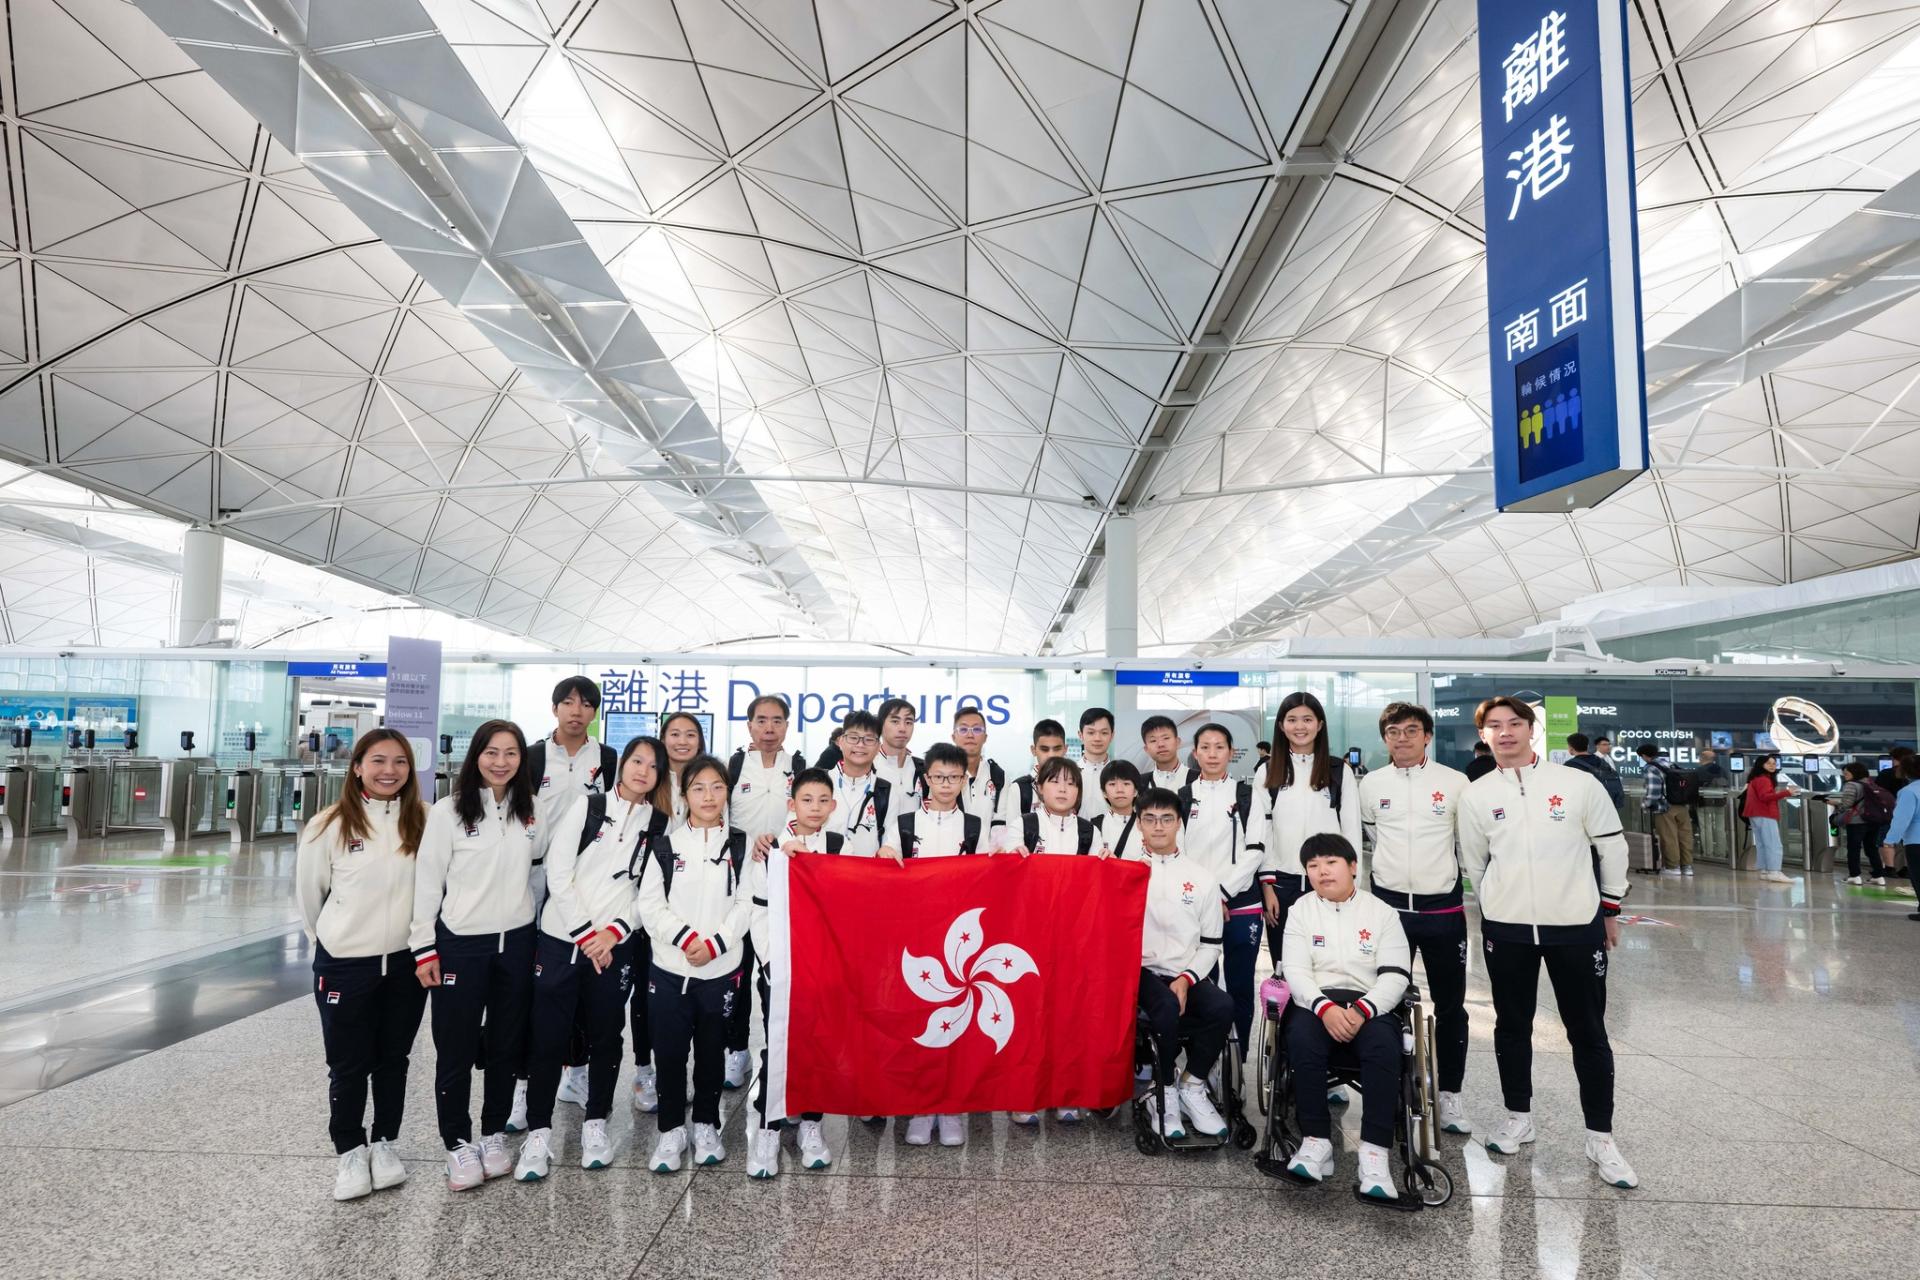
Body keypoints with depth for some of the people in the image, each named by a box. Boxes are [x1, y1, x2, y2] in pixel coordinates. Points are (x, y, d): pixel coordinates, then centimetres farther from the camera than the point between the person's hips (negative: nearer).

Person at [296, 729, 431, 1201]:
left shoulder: (424, 821, -6)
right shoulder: (330, 825, -9)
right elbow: (309, 893, 4)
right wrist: (333, 941, 13)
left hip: (407, 962, 2)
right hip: (345, 964, -2)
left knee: (393, 1060, 15)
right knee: (348, 1065, 9)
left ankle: (385, 1144, 33)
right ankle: (350, 1151, 28)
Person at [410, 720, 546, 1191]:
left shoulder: (530, 812, 4)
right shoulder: (448, 811, -8)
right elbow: (427, 880, -7)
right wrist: (424, 946, -8)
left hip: (516, 941, 4)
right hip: (460, 944, -3)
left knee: (506, 1045, 12)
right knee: (456, 1049, 4)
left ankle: (494, 1134, 27)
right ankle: (458, 1144, 19)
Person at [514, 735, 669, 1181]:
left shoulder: (659, 825, 4)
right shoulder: (587, 808, 0)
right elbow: (558, 874, -5)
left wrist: (613, 932, -10)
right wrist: (586, 934, -9)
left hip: (615, 945, 1)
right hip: (561, 938, -1)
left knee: (605, 1036, 9)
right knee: (548, 1037, 1)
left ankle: (596, 1123, 24)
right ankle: (538, 1132, 13)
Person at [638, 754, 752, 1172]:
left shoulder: (740, 845, 1)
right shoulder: (666, 847, 2)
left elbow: (745, 905, -3)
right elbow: (651, 906, -3)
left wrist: (715, 943, -14)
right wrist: (685, 937, -14)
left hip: (721, 969, 0)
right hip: (670, 969, 0)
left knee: (711, 1051, 11)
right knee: (669, 1052, 5)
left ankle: (706, 1126, 27)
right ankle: (671, 1130, 21)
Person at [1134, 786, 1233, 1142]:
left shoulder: (1202, 877, 10)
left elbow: (1211, 943, 9)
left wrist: (1186, 979, -7)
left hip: (1187, 975, 2)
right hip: (1142, 970, -2)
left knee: (1222, 1006, -28)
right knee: (1166, 1007, -34)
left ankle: (1191, 1086, -4)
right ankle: (1164, 1093, -8)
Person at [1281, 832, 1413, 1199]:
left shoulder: (1381, 912, 10)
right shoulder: (1301, 910, 12)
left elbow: (1395, 975, 0)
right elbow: (1295, 971, 1)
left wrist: (1361, 1011, -17)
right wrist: (1325, 1008, -18)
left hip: (1370, 1006, 0)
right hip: (1316, 1003, 0)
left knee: (1383, 1045, -33)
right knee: (1302, 1038, -33)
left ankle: (1374, 1152, -32)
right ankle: (1316, 1141, -25)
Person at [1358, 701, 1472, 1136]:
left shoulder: (1455, 782, -1)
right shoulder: (1371, 784, 3)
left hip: (1443, 908, -1)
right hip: (1388, 905, 1)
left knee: (1450, 1005, 8)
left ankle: (1450, 1095, 21)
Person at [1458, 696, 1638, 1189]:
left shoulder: (1579, 784, -4)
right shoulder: (1477, 795, 1)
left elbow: (1612, 845, 5)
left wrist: (1610, 908, 9)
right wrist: (1499, 908, 13)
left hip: (1577, 926, -1)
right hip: (1506, 930, 2)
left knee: (1588, 1032, 6)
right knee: (1512, 1026, 12)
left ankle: (1601, 1138, 18)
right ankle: (1518, 1117, 29)